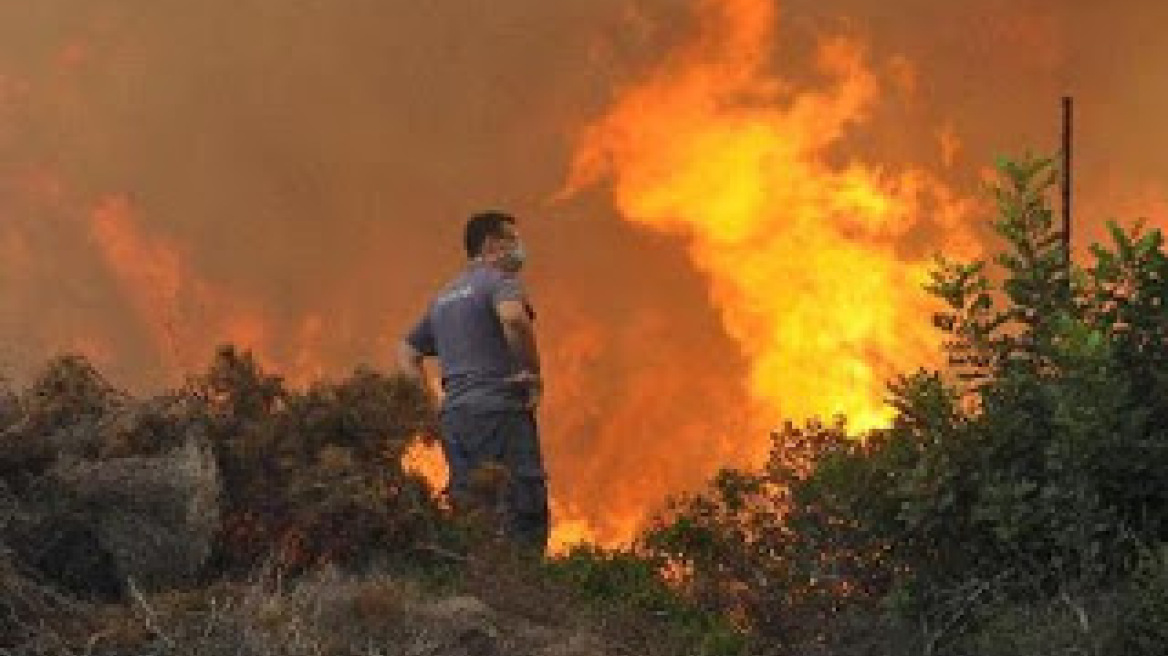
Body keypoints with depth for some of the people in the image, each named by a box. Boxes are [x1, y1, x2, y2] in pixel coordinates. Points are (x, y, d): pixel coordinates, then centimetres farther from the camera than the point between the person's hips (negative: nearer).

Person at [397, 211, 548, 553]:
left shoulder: (444, 297, 24)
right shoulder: (498, 280, -2)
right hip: (498, 409, -8)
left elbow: (406, 353, 26)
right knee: (525, 510, -11)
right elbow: (513, 317, -25)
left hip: (454, 416, 8)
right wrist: (533, 372, -14)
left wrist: (434, 399, 17)